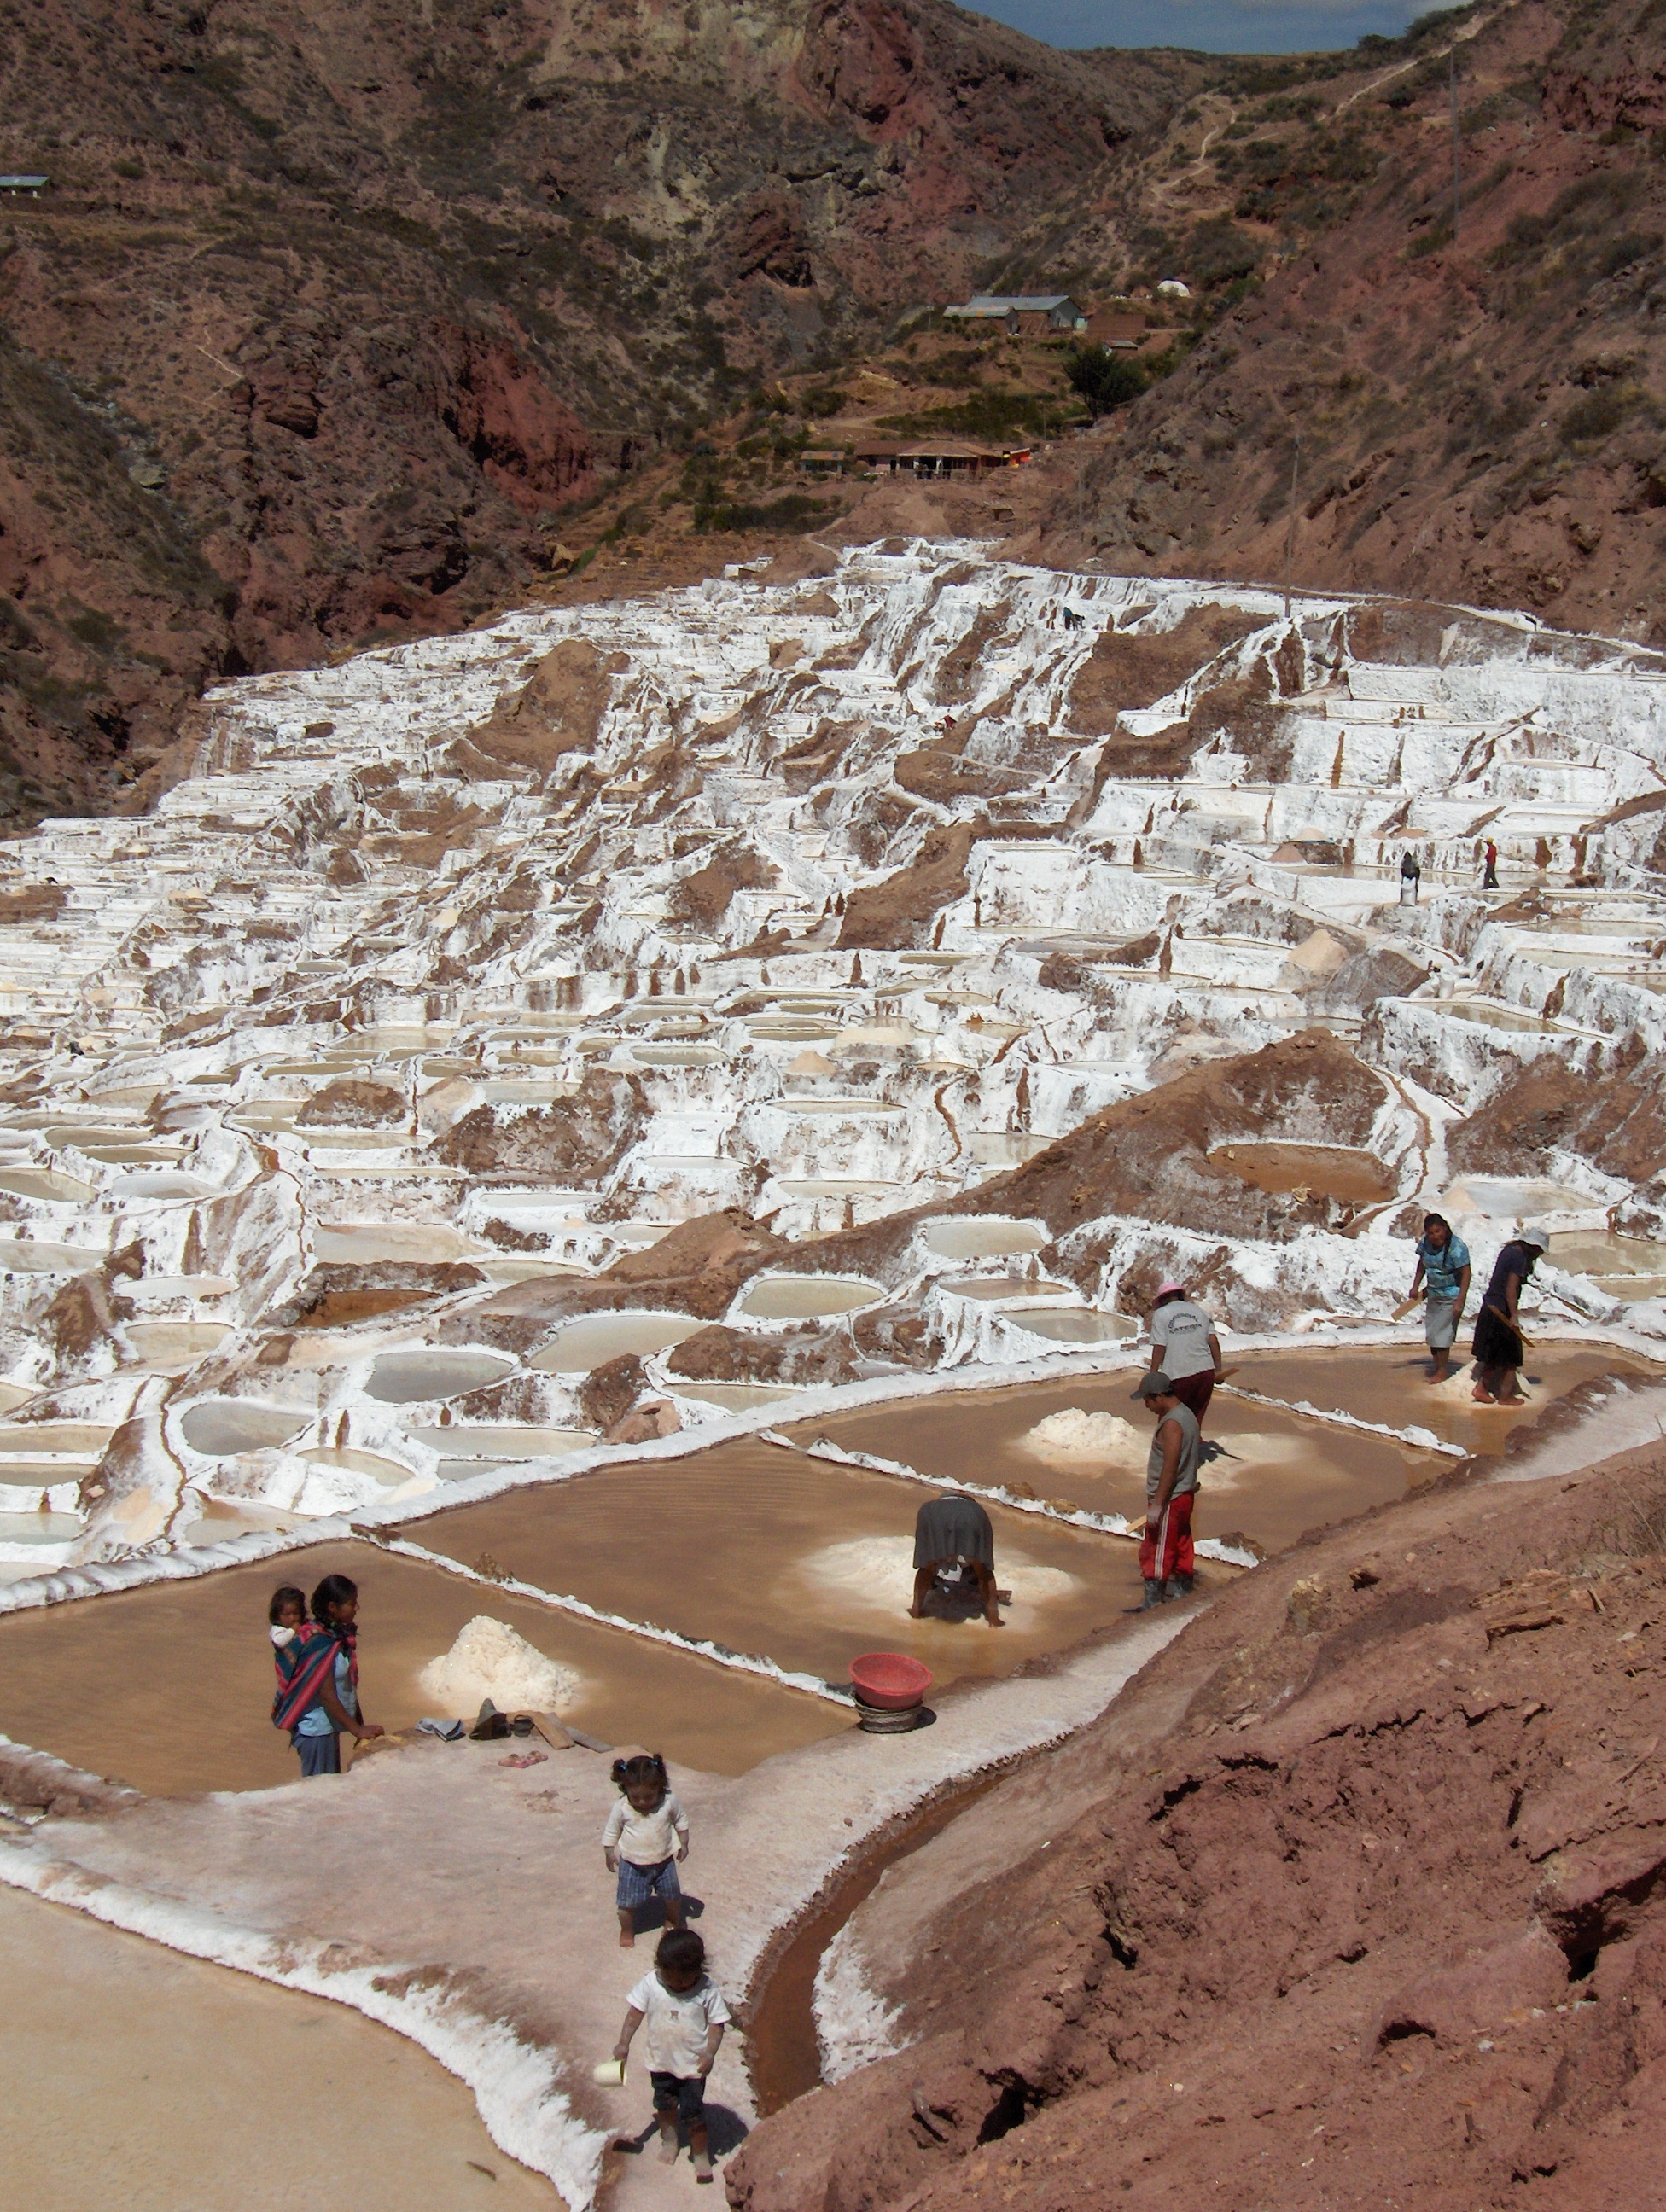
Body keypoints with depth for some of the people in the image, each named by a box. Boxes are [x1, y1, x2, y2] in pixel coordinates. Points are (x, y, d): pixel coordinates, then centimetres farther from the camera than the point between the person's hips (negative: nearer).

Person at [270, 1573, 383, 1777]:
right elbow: (327, 1695, -22)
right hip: (316, 1730, -9)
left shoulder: (340, 1636, 5)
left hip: (329, 1728, 9)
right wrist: (358, 1730, -20)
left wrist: (361, 1727, 11)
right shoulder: (320, 1644, -22)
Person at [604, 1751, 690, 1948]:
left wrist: (683, 1844, 0)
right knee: (627, 1902, 4)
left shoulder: (668, 1801, -18)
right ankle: (626, 1930, 32)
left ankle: (673, 1923, 44)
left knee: (672, 1896, 16)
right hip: (632, 1864, -1)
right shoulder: (621, 1807, -21)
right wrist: (609, 1854, -3)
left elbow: (681, 1821, 0)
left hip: (664, 1860, 2)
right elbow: (611, 1832, -6)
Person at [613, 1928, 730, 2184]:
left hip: (693, 2064, -3)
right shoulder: (650, 1983, -16)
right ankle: (669, 2139, 47)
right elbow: (635, 2012, -6)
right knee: (665, 2104, 23)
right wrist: (624, 2043, -11)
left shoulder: (708, 1990, -20)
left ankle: (701, 2154, 21)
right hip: (661, 2060, 3)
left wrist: (709, 2053, -23)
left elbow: (717, 2024, -12)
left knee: (693, 2111, 1)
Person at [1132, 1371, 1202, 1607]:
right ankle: (1182, 1588, 31)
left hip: (1169, 1498, -10)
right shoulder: (1187, 1414, 6)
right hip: (1185, 1493, 10)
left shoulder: (1171, 1424, -23)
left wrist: (1157, 1504, -23)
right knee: (1181, 1543, 20)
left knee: (1155, 1551, -3)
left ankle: (1152, 1602, 0)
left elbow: (1170, 1468, -25)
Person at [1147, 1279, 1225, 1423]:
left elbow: (1159, 1347, -8)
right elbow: (1213, 1341, 5)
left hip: (1177, 1375, -4)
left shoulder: (1161, 1314, 0)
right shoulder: (1199, 1311, 12)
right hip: (1205, 1372, 4)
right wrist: (1218, 1369, 9)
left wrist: (1153, 1375, -4)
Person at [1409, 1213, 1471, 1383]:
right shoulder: (1425, 1242, -6)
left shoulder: (1457, 1247, -24)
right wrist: (1415, 1286, 9)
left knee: (1442, 1332, -8)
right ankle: (1437, 1365, 31)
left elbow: (1466, 1274, -24)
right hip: (1433, 1294, 7)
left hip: (1451, 1295, -7)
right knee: (1431, 1332, 15)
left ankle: (1442, 1371, 2)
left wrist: (1460, 1301, -30)